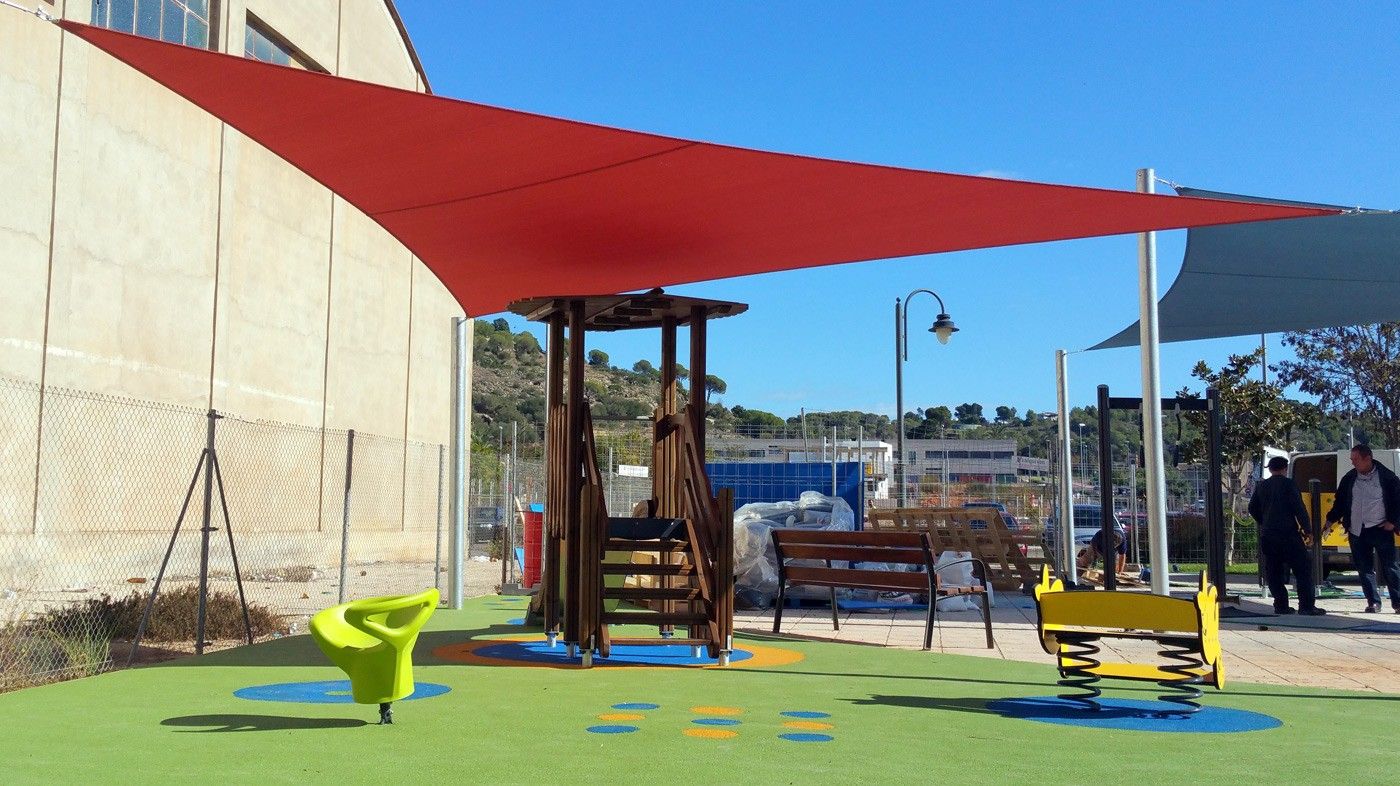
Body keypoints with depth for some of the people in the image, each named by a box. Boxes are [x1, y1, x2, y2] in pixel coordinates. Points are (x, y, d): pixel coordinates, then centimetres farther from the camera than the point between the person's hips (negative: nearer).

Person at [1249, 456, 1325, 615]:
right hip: (1288, 534, -5)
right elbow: (1299, 508, -10)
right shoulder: (1289, 484, -5)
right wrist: (1307, 530, -3)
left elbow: (1253, 508, 15)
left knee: (1273, 572, 10)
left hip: (1267, 535, 5)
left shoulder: (1261, 486, 11)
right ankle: (1307, 606, -7)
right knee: (1303, 569, -1)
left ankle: (1281, 606, 8)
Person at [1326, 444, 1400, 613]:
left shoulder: (1386, 477, -3)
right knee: (1365, 568, 6)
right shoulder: (1349, 479, 8)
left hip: (1381, 529, -4)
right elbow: (1340, 503, 15)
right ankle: (1373, 602, 13)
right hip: (1357, 531, 4)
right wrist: (1330, 520, 7)